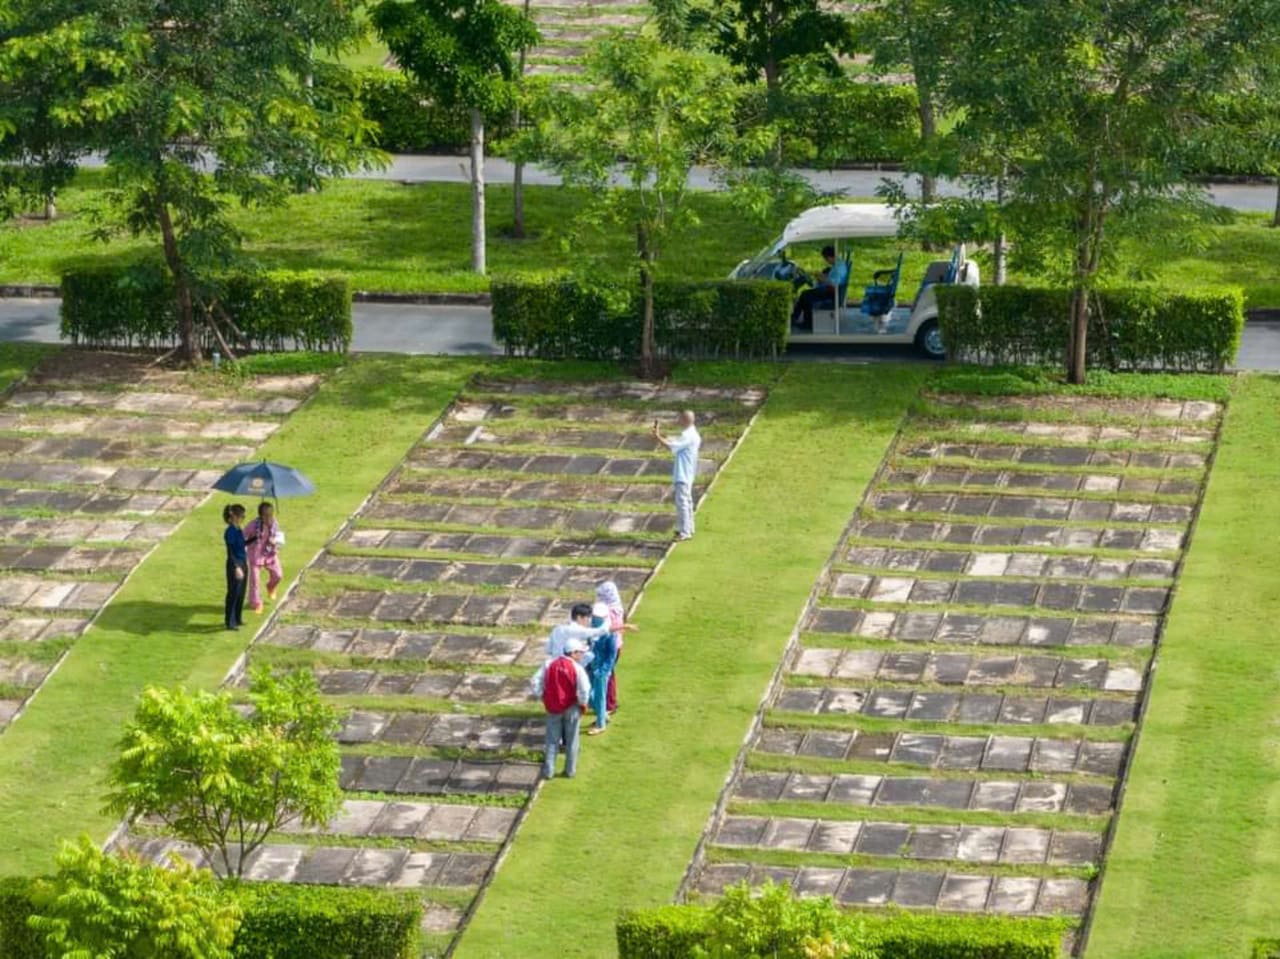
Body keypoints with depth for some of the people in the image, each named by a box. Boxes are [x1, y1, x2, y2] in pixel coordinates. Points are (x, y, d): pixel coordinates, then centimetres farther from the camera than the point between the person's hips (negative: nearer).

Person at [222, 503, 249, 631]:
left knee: (241, 593, 16)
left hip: (243, 563, 9)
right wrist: (236, 568, -27)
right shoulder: (230, 531, -19)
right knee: (233, 593, -1)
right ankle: (230, 622, 6)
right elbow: (230, 552, -22)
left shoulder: (239, 530, 7)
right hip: (234, 564, -9)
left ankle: (237, 619, 27)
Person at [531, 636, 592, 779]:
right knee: (571, 741, 13)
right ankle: (570, 770, 20)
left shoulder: (549, 664, -5)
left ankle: (548, 771, 13)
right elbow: (584, 691, -22)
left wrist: (543, 699, 8)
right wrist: (582, 703, -2)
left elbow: (536, 684, -4)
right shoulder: (577, 668, -16)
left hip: (552, 708, 2)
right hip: (571, 708, -2)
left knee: (552, 740, 12)